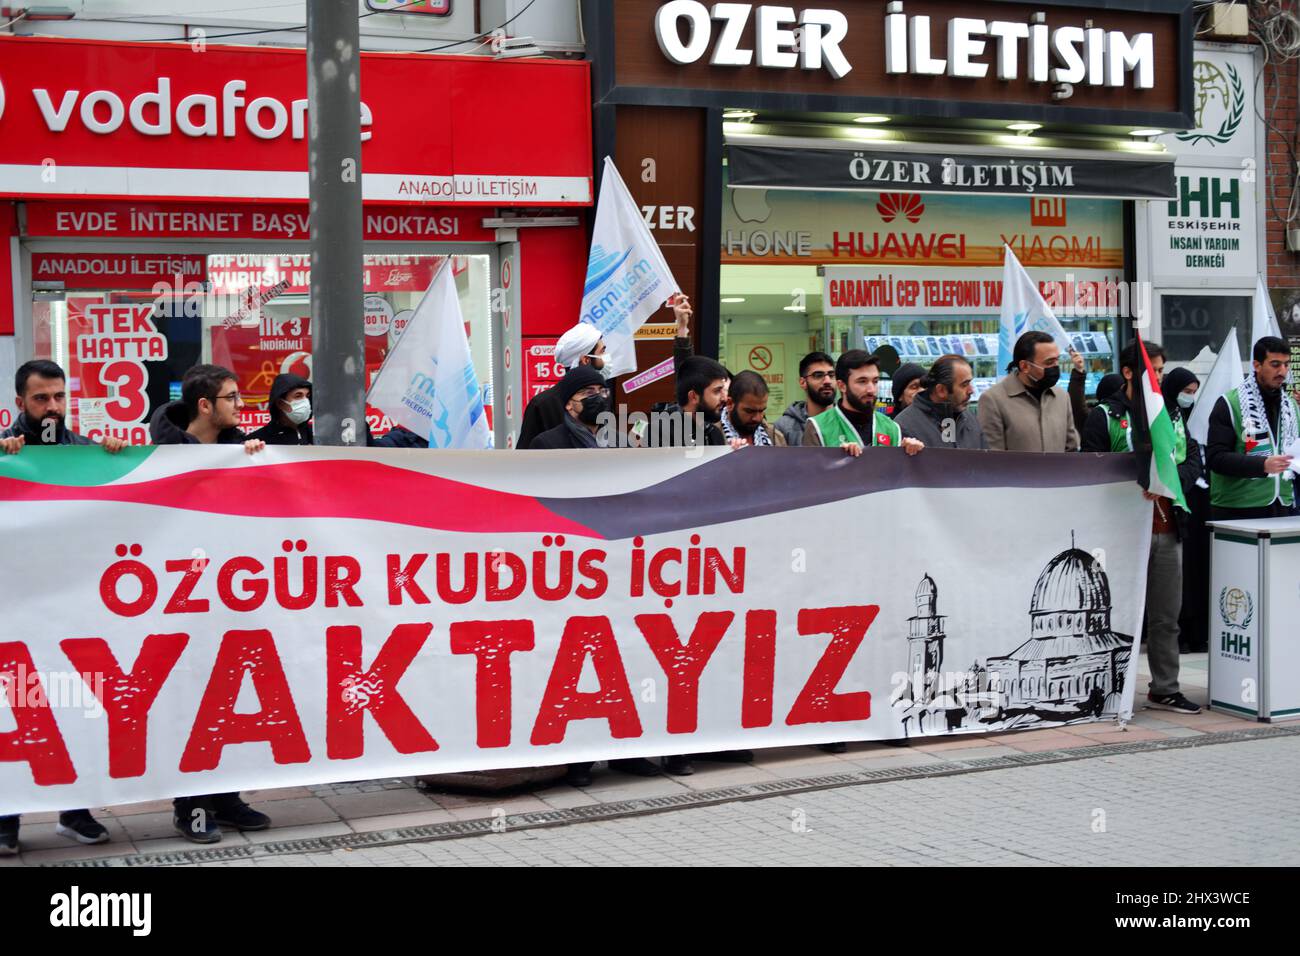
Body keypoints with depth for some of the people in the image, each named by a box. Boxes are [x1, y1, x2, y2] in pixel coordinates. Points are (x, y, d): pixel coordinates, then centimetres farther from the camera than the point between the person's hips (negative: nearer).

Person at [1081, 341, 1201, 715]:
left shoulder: (1171, 415, 16)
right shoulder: (1104, 417, -2)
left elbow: (1193, 461, 9)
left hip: (1167, 527, 5)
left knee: (1167, 616, 9)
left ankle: (1165, 689, 18)